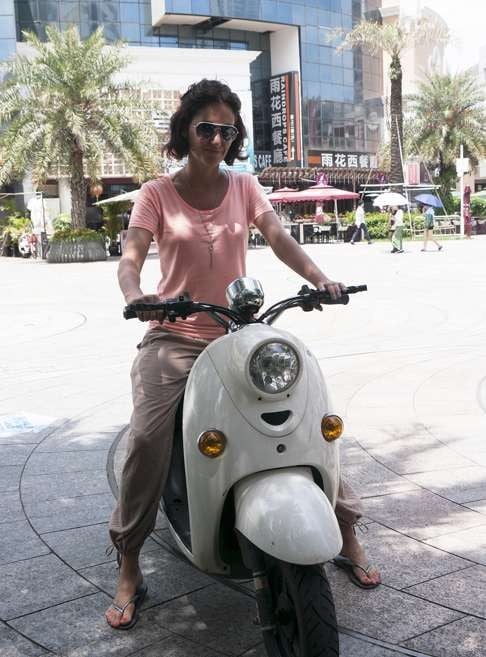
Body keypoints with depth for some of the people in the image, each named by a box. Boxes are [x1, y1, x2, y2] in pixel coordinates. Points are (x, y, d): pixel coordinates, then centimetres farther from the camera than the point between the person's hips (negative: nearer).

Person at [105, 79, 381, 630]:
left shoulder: (245, 187, 9)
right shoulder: (157, 194, 1)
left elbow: (279, 239, -5)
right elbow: (130, 258, -11)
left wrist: (318, 278, -24)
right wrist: (135, 295, -35)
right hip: (174, 337, -2)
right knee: (147, 439, -22)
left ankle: (348, 533, 13)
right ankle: (129, 572, -6)